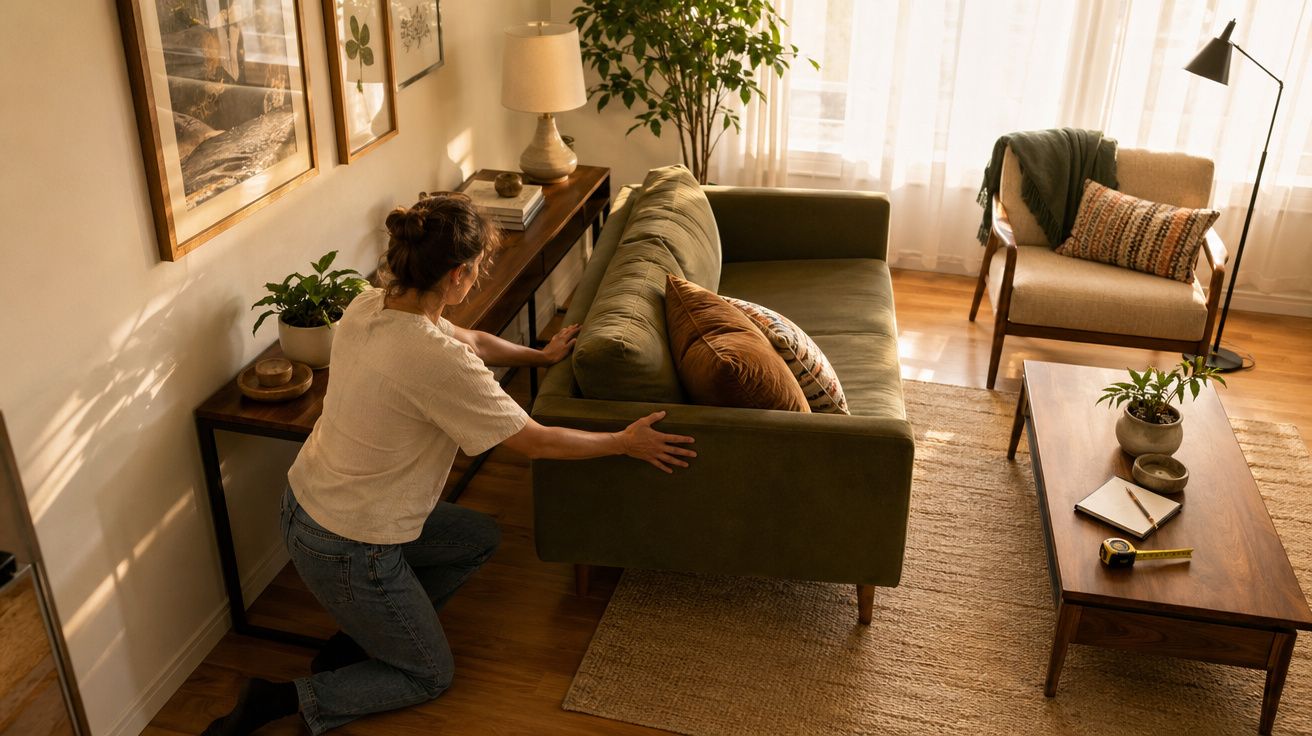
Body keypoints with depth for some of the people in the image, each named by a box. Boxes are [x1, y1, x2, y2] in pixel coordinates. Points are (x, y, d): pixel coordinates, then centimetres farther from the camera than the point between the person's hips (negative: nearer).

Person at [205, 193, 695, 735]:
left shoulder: (369, 306, -5)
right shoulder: (437, 360, -31)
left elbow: (471, 340, 14)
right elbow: (535, 442, -19)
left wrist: (540, 356, 28)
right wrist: (625, 443, -5)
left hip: (307, 503, 8)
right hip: (346, 551, -8)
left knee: (479, 538, 22)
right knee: (429, 676, 15)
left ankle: (364, 634, 22)